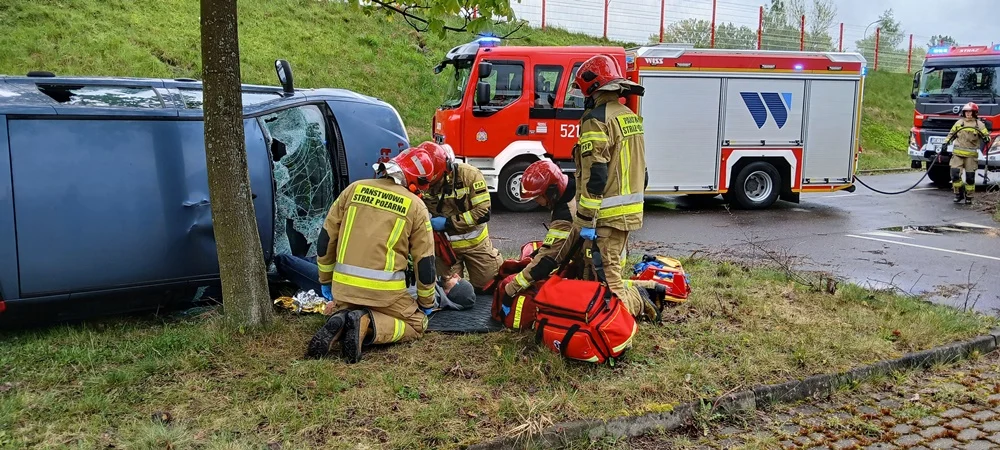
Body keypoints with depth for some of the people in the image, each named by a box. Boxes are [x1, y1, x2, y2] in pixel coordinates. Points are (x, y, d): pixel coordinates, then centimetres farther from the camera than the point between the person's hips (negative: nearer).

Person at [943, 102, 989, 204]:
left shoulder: (979, 124, 2)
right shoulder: (959, 122, 10)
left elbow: (986, 136, 4)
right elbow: (951, 134, 20)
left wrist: (986, 139, -19)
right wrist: (945, 143, 8)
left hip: (971, 154, -2)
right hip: (958, 153, 2)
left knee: (970, 177, 2)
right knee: (955, 173, -9)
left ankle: (969, 197, 14)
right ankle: (959, 193, 9)